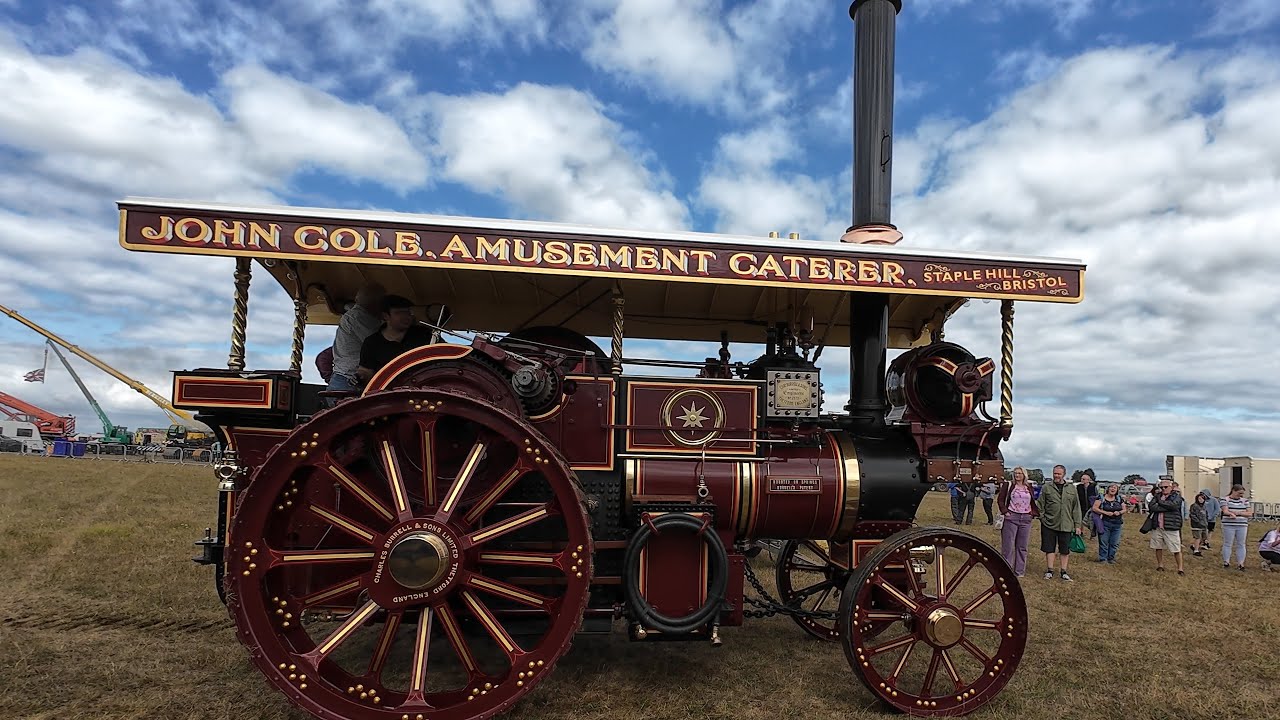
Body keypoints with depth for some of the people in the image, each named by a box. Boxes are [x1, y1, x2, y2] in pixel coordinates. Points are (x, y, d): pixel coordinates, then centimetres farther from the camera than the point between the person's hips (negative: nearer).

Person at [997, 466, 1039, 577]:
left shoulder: (1029, 488, 13)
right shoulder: (1008, 485, 1)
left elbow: (1033, 502, 20)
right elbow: (1000, 499, 0)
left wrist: (1033, 512, 4)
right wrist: (1005, 511, -10)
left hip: (1026, 519, 4)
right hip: (1011, 518, -4)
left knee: (1022, 546, 8)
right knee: (1008, 545, -2)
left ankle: (1019, 571, 15)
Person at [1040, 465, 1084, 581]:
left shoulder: (1071, 489, 7)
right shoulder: (1047, 487, 0)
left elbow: (1076, 508, 8)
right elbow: (1041, 505, 3)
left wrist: (1078, 525, 5)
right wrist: (1042, 518, -6)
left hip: (1066, 525, 2)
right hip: (1049, 524, -1)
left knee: (1065, 550, 7)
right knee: (1049, 548, 5)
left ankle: (1063, 571, 19)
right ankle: (1049, 570, 15)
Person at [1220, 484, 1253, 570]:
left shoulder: (1244, 501, 9)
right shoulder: (1225, 499, -1)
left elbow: (1250, 514, 1)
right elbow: (1225, 511, -12)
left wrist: (1238, 513, -13)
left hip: (1242, 526, 3)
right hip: (1229, 525, -3)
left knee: (1241, 545, 4)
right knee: (1227, 544, 1)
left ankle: (1240, 563, 8)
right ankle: (1226, 562, 6)